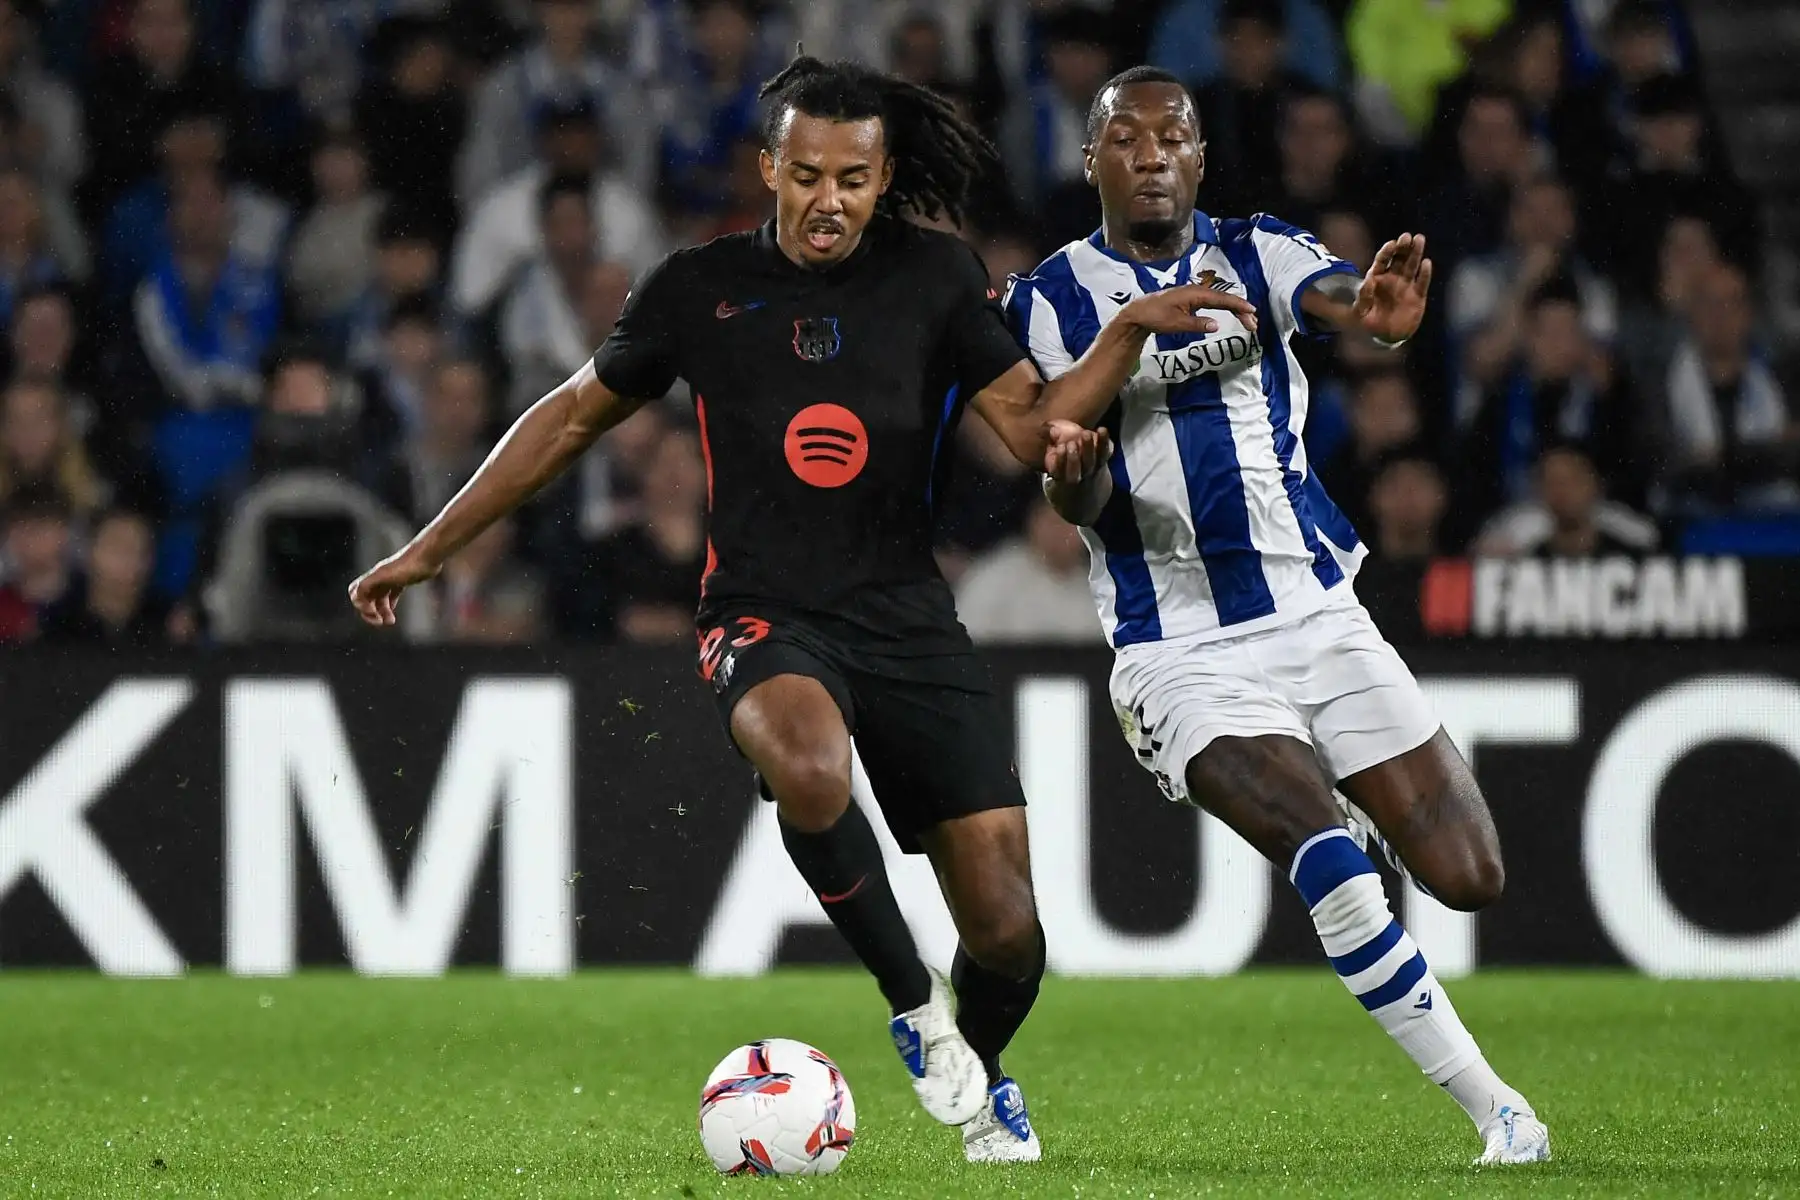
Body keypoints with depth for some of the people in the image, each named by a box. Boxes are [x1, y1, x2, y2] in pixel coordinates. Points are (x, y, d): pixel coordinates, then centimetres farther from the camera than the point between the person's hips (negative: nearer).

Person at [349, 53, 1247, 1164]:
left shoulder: (934, 277, 4)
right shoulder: (702, 287, 2)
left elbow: (1034, 428, 0)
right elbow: (573, 417, 13)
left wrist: (1132, 332, -16)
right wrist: (429, 549, 14)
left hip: (911, 623, 2)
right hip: (767, 621, -2)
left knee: (1007, 930, -6)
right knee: (810, 761, -39)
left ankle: (981, 1076, 30)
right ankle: (915, 1009, -16)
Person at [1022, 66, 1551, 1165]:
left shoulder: (1255, 253, 3)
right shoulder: (1052, 301, 1)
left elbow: (1332, 296, -21)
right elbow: (1081, 506, -4)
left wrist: (1378, 310, -46)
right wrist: (1075, 476, -29)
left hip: (1321, 612, 3)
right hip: (1185, 653, -3)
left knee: (1470, 878, -2)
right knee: (1335, 870, -24)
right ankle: (1499, 1113, -14)